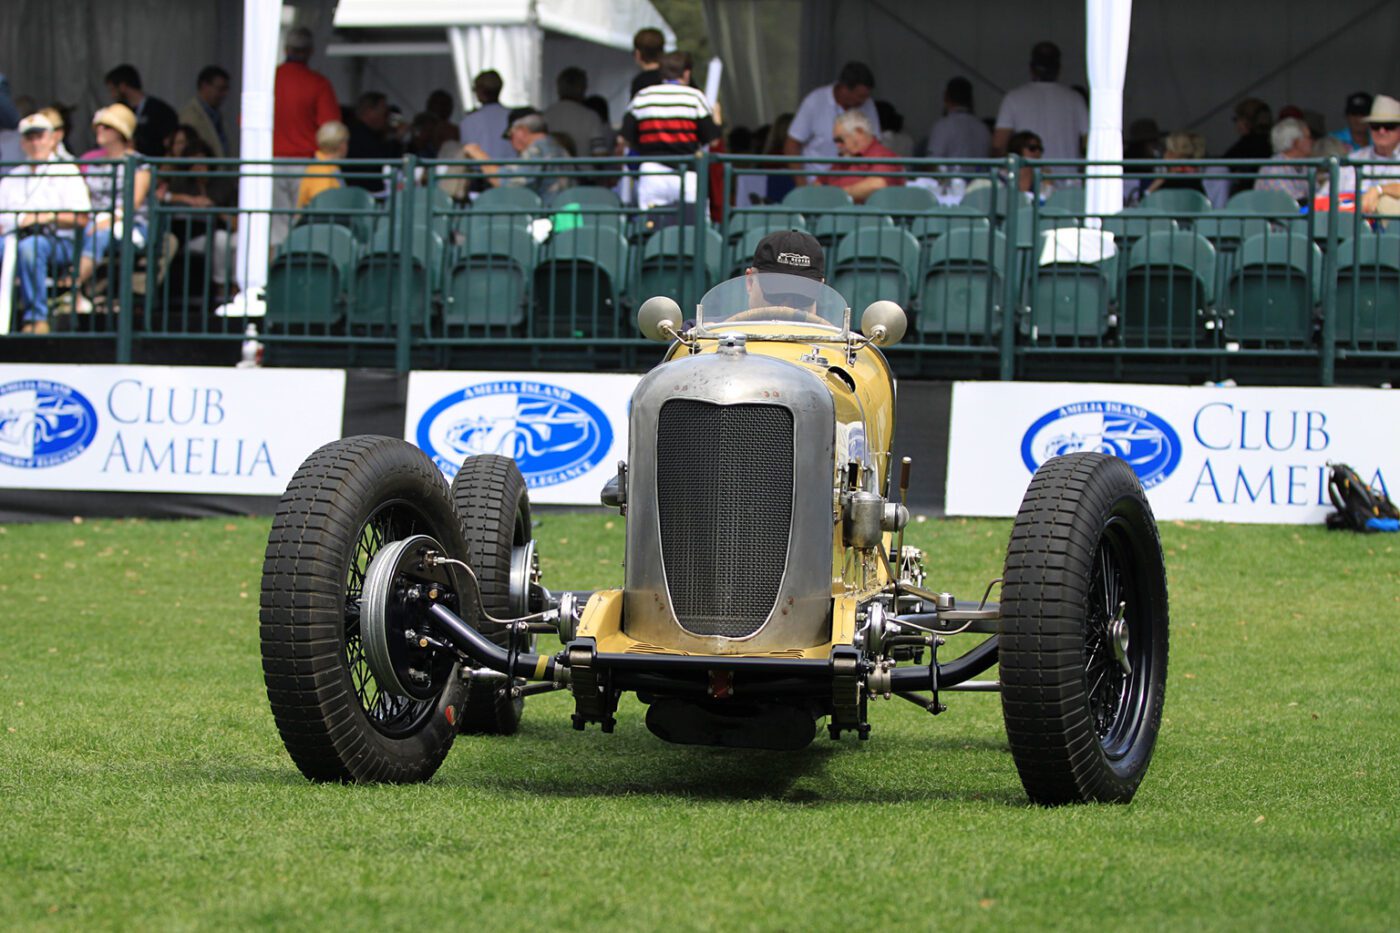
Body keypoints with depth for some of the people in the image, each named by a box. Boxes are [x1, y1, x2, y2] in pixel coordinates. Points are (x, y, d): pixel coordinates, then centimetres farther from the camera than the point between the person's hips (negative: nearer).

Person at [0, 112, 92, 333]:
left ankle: (36, 317, -37)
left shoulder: (67, 172, 17)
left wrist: (48, 217, -10)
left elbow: (81, 218, 4)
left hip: (57, 240, -3)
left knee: (29, 247, -40)